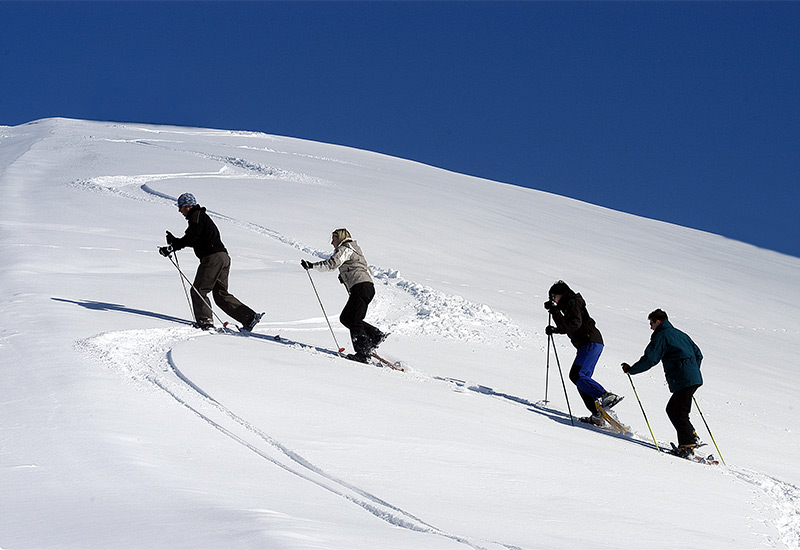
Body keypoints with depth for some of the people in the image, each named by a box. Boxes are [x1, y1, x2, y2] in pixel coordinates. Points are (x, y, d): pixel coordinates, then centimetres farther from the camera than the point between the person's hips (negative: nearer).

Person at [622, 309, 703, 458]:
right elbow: (698, 355, 25)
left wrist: (631, 369, 1)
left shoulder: (661, 336, -4)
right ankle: (692, 437, 14)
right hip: (694, 379, 9)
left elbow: (649, 359, -10)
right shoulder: (680, 334, 23)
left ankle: (687, 447, -12)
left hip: (683, 381, -9)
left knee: (679, 414, -7)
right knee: (672, 409, 17)